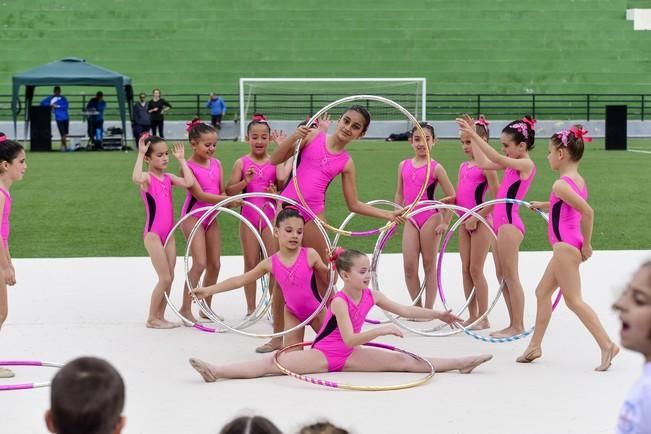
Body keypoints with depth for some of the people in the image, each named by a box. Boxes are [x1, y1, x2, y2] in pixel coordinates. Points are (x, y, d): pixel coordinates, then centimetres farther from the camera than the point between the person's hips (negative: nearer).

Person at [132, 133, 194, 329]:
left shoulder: (168, 178, 9)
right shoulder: (147, 177, -8)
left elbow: (189, 182, -7)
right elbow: (136, 178, -33)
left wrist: (181, 159, 1)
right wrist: (140, 154, -26)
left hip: (168, 234, 7)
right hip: (153, 234, -7)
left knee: (169, 278, 8)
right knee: (164, 278, -7)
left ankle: (160, 316, 17)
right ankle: (152, 318, 5)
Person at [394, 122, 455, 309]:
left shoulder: (436, 168, -7)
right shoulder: (404, 166, 6)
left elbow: (452, 197, -6)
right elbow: (399, 194, 16)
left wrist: (445, 222, -9)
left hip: (430, 218, -4)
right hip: (411, 219, 4)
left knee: (429, 266, 5)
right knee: (409, 266, -1)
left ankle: (428, 310, 11)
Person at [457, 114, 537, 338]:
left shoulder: (526, 165, -12)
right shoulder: (513, 164, 14)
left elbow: (497, 159, -25)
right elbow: (484, 163, 17)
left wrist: (474, 135, -26)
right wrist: (472, 136, 10)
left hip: (510, 223, -9)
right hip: (500, 222, 9)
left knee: (510, 276, -4)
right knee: (503, 276, 11)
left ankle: (518, 326, 2)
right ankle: (514, 324, 17)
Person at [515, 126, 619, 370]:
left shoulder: (561, 185, -19)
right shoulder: (578, 180, 10)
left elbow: (588, 212, -27)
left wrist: (586, 244, -17)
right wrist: (544, 205, 36)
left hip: (565, 246, -10)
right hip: (569, 247, 10)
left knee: (573, 300, -6)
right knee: (542, 292, 17)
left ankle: (607, 344, -8)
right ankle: (535, 346, 24)